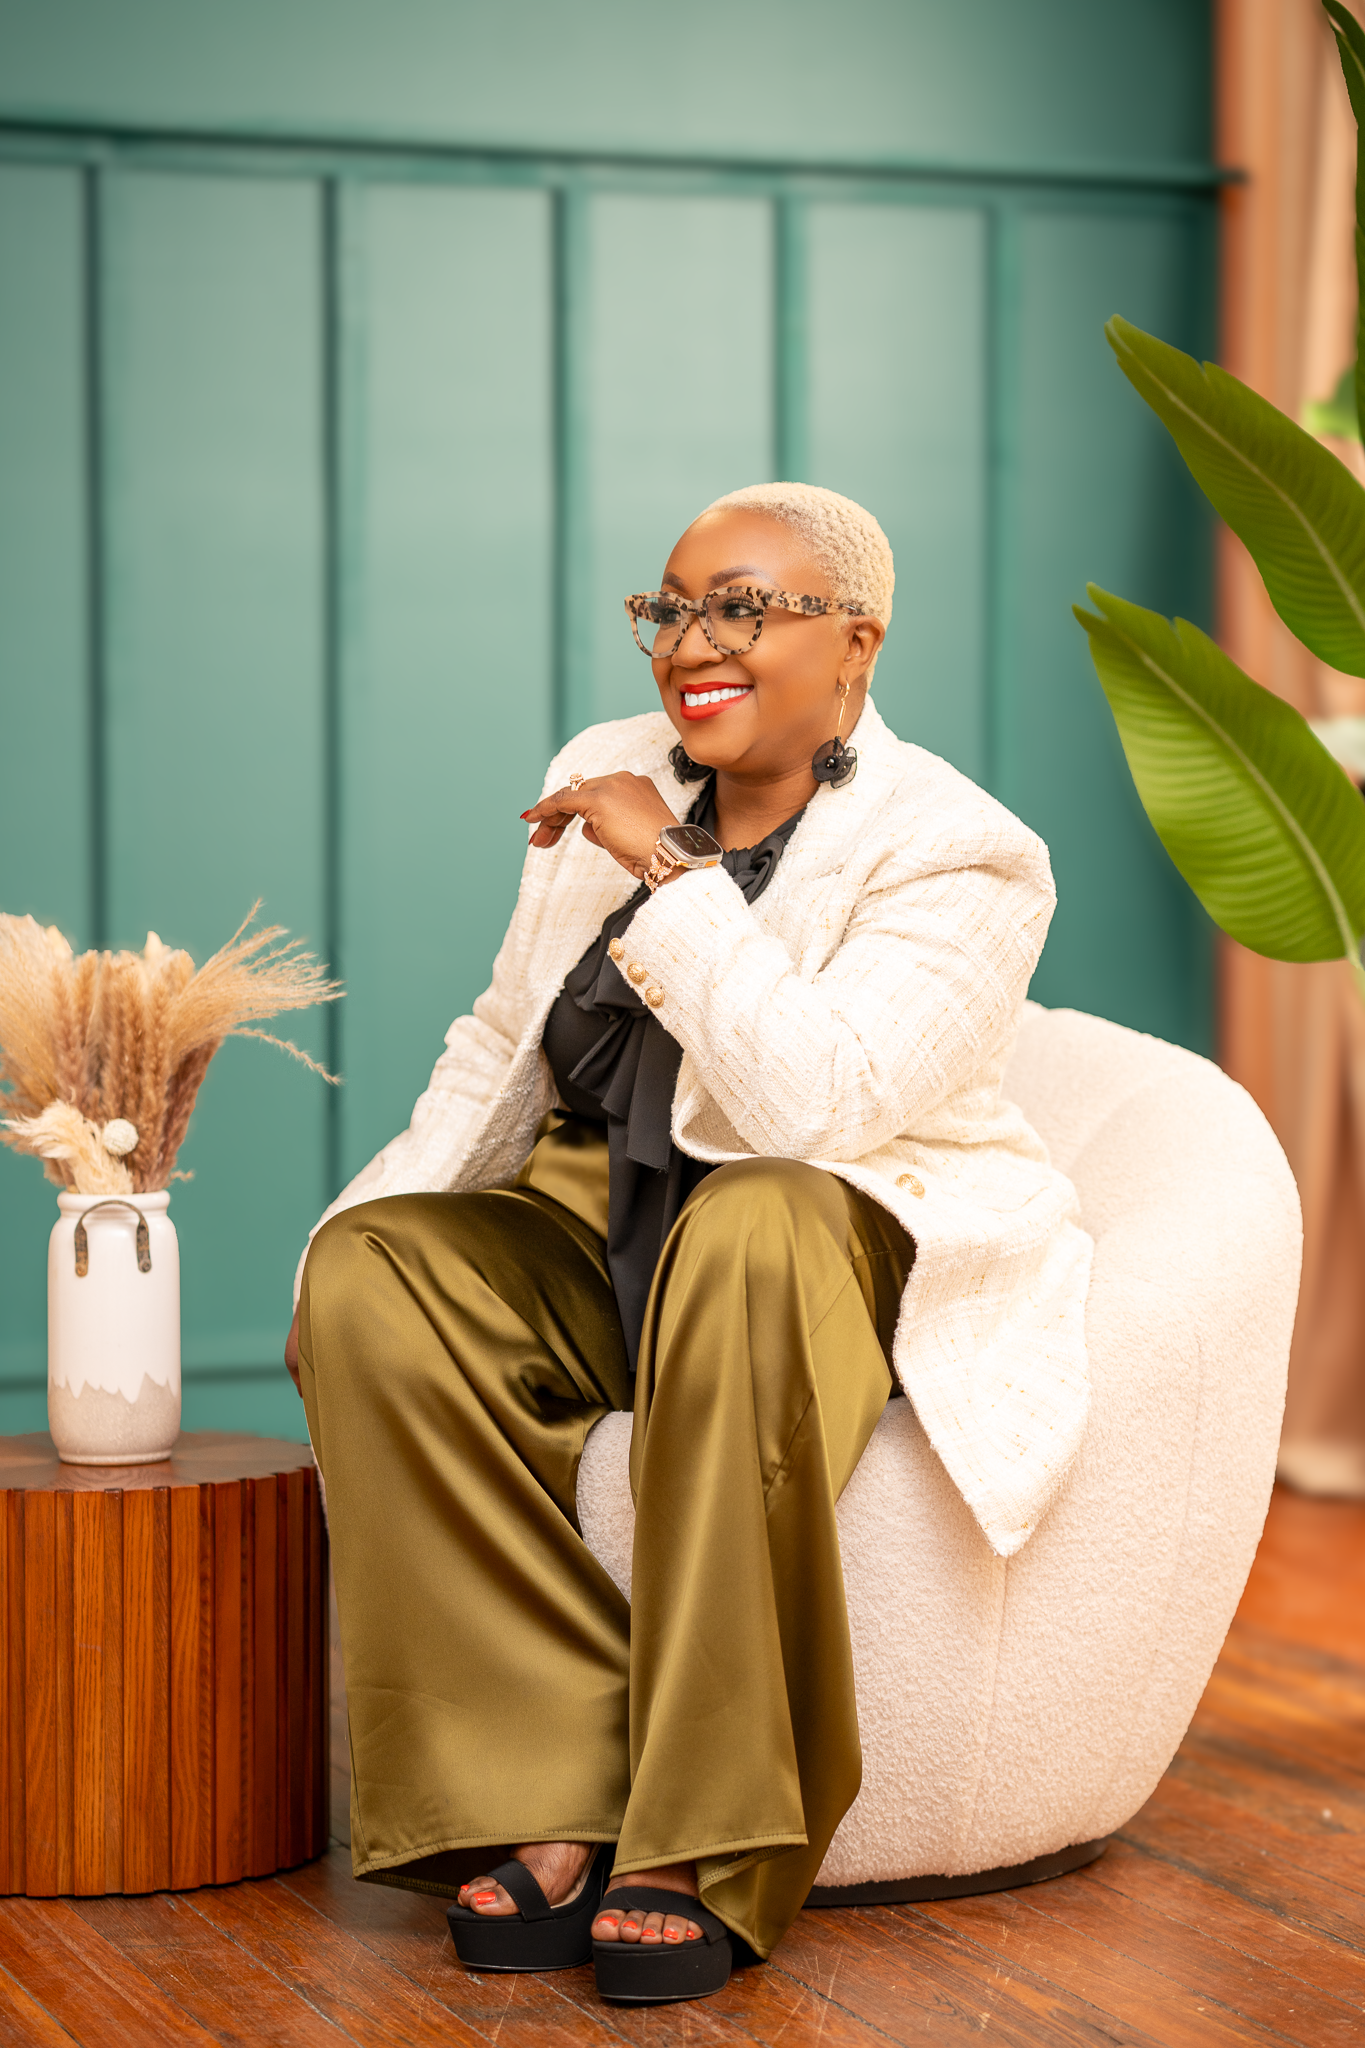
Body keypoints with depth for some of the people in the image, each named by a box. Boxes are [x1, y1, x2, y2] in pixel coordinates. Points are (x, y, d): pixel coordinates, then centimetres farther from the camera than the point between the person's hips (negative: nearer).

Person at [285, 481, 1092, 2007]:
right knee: (371, 1274, -24)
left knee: (747, 1226, -40)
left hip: (853, 1247, -6)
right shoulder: (605, 779, 10)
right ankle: (551, 1811, -30)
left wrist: (671, 876, -21)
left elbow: (815, 1107, -26)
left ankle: (709, 1851, -36)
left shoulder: (958, 855, -10)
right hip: (597, 1248, 6)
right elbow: (501, 1051, 18)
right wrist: (364, 1233, 5)